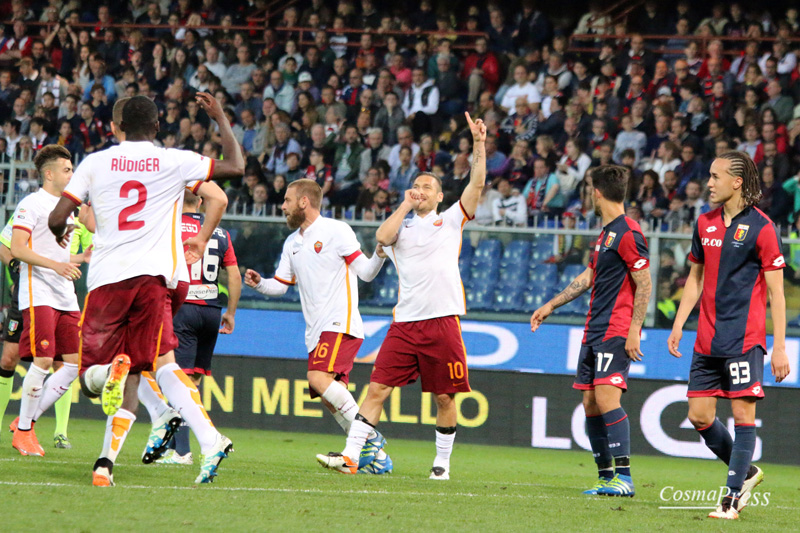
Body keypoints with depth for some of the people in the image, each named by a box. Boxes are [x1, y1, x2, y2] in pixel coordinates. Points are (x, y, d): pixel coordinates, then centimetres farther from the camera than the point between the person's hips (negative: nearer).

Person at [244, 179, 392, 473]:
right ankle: (375, 457, 4)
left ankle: (369, 437, -22)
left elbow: (366, 272, -6)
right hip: (316, 330, 8)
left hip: (341, 322, -8)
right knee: (333, 398, 0)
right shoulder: (292, 243, 19)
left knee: (319, 377, -26)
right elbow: (281, 283, 21)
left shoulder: (336, 231, -3)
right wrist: (260, 283, 1)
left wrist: (379, 254, -26)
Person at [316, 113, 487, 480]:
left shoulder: (450, 220, 11)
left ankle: (442, 462, 18)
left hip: (443, 321, -1)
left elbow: (477, 184, 1)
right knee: (377, 388, -5)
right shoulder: (402, 225, 16)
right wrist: (405, 206, 1)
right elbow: (382, 237, -6)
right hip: (405, 322, 2)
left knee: (445, 396, 4)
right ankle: (350, 456, -7)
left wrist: (479, 144, -7)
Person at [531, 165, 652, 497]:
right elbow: (589, 277, 30)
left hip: (616, 332, -10)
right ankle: (605, 476, 13)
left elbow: (644, 284, -15)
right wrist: (550, 306, 34)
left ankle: (624, 478, -21)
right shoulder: (606, 232, 19)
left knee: (606, 397, -19)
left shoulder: (627, 233, -11)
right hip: (594, 331, 10)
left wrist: (633, 330, -20)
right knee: (590, 404, 7)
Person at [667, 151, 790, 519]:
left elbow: (776, 292, -7)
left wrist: (779, 347, -11)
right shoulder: (705, 223, 10)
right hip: (707, 340, 7)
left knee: (743, 414, -7)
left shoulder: (761, 227, -8)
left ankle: (734, 496, -1)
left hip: (744, 339, -7)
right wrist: (678, 324, 14)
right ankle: (746, 472, 24)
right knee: (699, 416, 5)